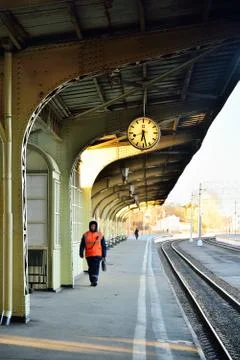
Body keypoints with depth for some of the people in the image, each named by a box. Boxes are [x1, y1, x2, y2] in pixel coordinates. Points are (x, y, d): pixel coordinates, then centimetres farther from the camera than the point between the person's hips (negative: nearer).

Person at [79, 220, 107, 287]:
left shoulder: (100, 235, 3)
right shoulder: (85, 235, 4)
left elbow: (104, 246, 6)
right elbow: (82, 245, 6)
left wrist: (104, 255, 3)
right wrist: (81, 254, 0)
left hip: (97, 255, -2)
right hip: (88, 255, 2)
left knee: (96, 268, -12)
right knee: (91, 269, 9)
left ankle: (95, 281, -17)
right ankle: (92, 281, 18)